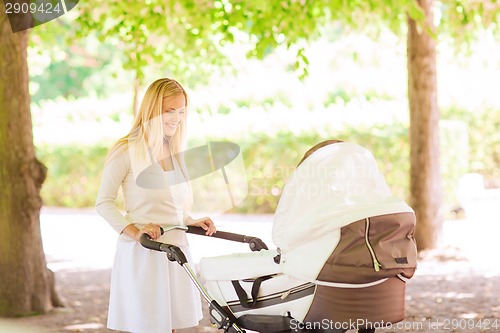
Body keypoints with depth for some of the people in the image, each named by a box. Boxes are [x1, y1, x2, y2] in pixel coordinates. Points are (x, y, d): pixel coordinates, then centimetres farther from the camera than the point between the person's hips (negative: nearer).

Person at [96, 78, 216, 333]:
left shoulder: (175, 152, 16)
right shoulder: (126, 151, -6)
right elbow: (103, 202, -6)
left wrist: (192, 222, 4)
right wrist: (134, 231, -19)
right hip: (141, 254, -6)